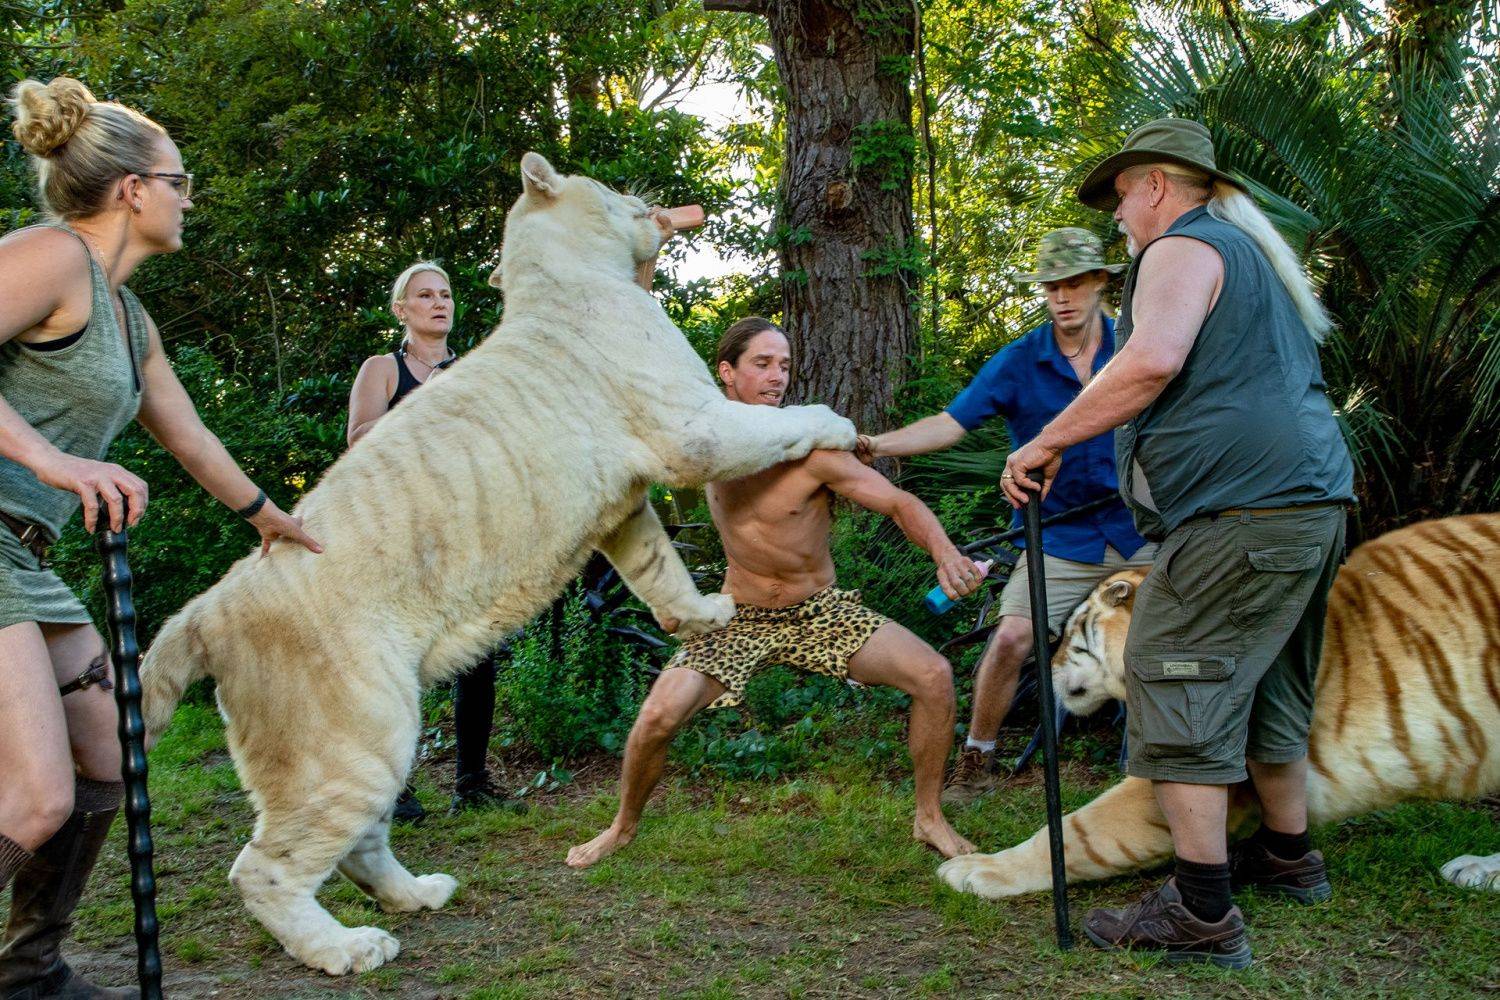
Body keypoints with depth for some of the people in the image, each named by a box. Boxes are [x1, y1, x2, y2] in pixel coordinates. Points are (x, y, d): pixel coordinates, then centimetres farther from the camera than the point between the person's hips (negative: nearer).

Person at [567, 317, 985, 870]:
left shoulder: (813, 448, -19)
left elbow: (901, 504, -17)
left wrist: (945, 553, -34)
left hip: (820, 610, -1)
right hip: (740, 618, 1)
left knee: (933, 675, -18)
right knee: (659, 715, -19)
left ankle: (929, 818, 4)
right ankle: (623, 826, 12)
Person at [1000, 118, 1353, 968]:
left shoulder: (1183, 249, -6)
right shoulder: (1255, 254, 25)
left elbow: (1153, 360, -25)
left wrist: (1047, 443, -19)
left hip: (1240, 512, -10)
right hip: (1315, 499, 10)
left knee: (1177, 687, -8)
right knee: (1268, 687, 21)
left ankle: (1203, 914, -7)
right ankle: (1290, 857, 34)